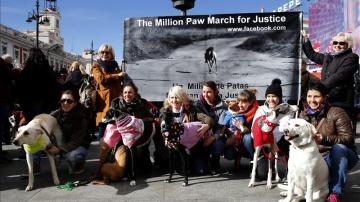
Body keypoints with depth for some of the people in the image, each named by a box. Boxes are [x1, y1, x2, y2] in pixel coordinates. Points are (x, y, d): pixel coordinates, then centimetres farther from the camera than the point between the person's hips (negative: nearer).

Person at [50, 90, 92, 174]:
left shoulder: (81, 118, -22)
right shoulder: (56, 114, -11)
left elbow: (76, 141, -25)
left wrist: (60, 149, -39)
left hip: (79, 145, -3)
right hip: (61, 142, 4)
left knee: (72, 156, -36)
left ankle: (79, 165, -2)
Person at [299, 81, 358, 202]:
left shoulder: (336, 113, -16)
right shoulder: (304, 115, 1)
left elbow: (348, 138, -21)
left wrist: (325, 139, -35)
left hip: (341, 157, -3)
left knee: (338, 147, -37)